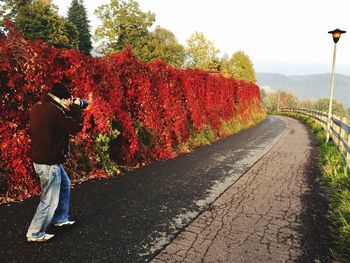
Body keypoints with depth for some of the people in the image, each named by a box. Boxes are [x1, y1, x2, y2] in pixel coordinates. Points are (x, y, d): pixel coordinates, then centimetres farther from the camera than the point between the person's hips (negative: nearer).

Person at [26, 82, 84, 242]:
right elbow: (76, 126, -20)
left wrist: (70, 108, 5)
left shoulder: (38, 107, 5)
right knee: (50, 200, 4)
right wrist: (76, 107, -8)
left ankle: (60, 219, 39)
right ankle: (35, 234, 19)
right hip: (49, 163, -10)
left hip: (41, 158, 10)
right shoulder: (53, 110, -25)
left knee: (65, 184, 26)